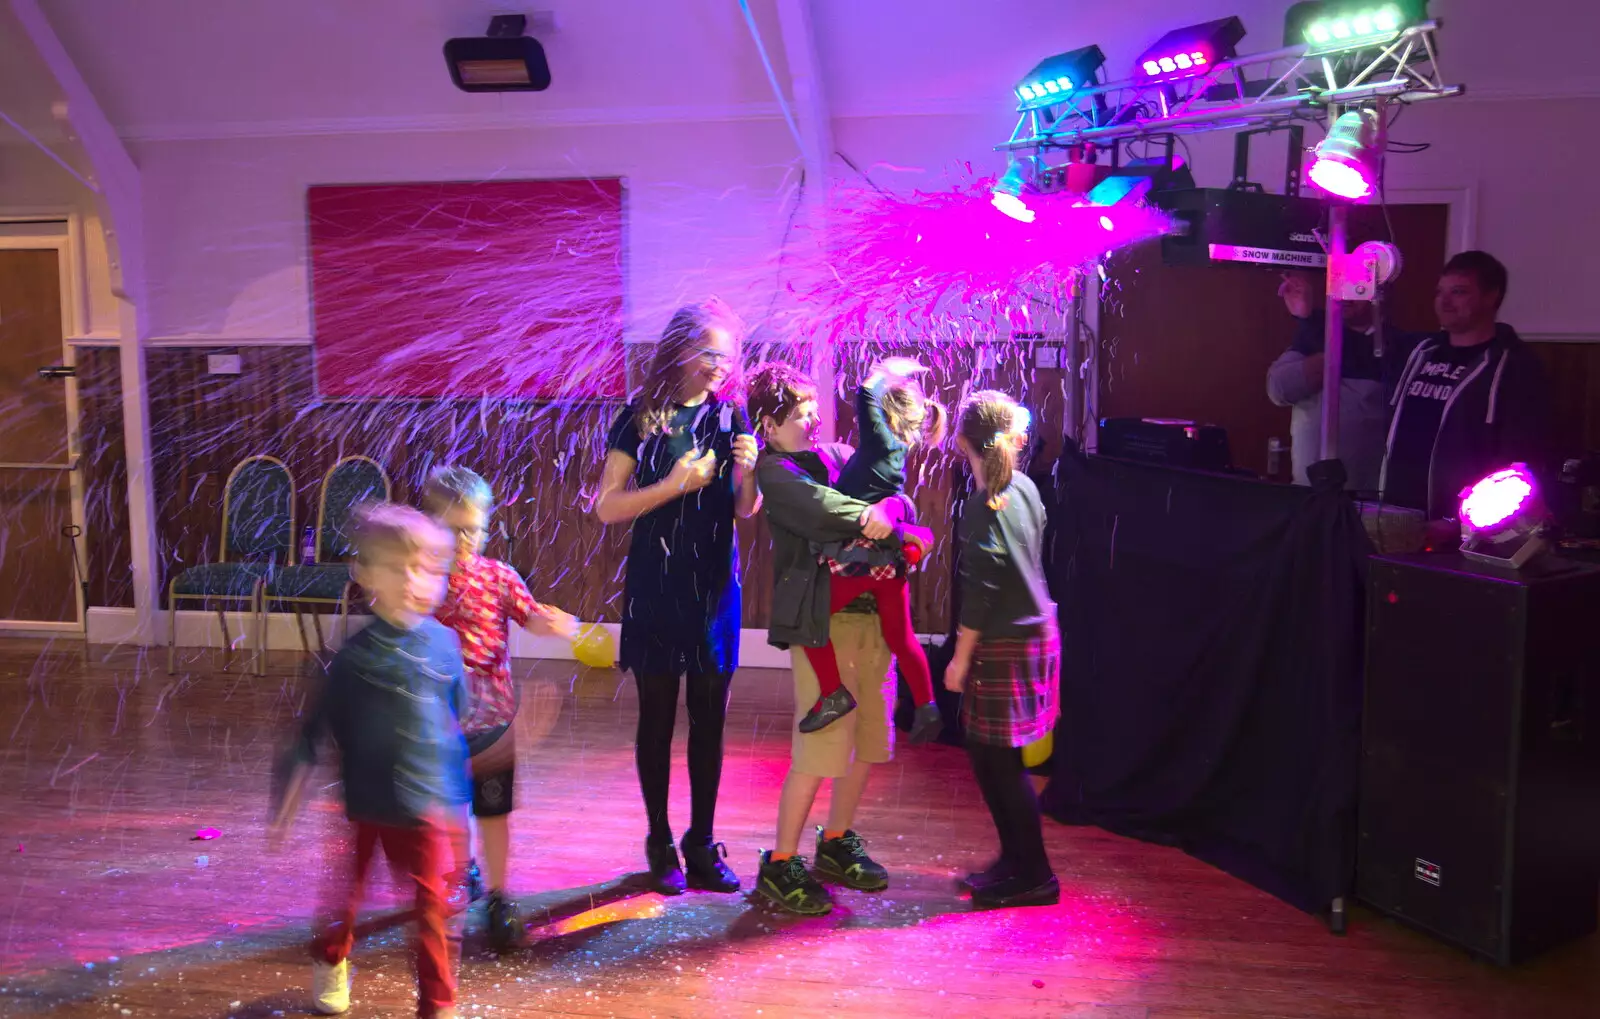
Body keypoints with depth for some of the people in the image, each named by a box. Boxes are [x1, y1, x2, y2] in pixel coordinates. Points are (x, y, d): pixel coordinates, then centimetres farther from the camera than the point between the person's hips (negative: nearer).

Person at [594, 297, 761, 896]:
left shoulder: (730, 417, 4)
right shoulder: (640, 419, -4)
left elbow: (745, 511, 6)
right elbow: (608, 508, -8)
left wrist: (747, 472, -14)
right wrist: (674, 485, -17)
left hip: (714, 587, 3)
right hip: (655, 587, -2)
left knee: (709, 720, 7)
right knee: (657, 717, 6)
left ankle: (702, 846, 19)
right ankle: (661, 845, 19)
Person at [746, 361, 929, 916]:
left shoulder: (839, 455, 16)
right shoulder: (774, 470, -3)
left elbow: (896, 502, 6)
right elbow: (823, 511, -21)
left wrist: (888, 516, -16)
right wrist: (878, 521, -13)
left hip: (874, 615, 7)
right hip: (825, 622, -7)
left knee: (869, 741, 14)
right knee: (820, 747, -6)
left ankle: (836, 843, 32)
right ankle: (780, 865, 8)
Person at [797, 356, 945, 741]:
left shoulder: (880, 441, -11)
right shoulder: (895, 449, 12)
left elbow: (866, 395, -15)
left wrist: (886, 374, 1)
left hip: (862, 558, -8)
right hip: (890, 558, 8)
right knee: (901, 637, 17)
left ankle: (833, 695, 6)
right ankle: (926, 708, 21)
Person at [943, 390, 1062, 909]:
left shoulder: (984, 507, -18)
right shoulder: (1025, 487, 5)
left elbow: (981, 591, -18)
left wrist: (960, 657, -11)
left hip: (1004, 645, -9)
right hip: (1036, 630, 9)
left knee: (1000, 760, 1)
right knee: (988, 755, 17)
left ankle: (1034, 876, 10)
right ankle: (1015, 859, 27)